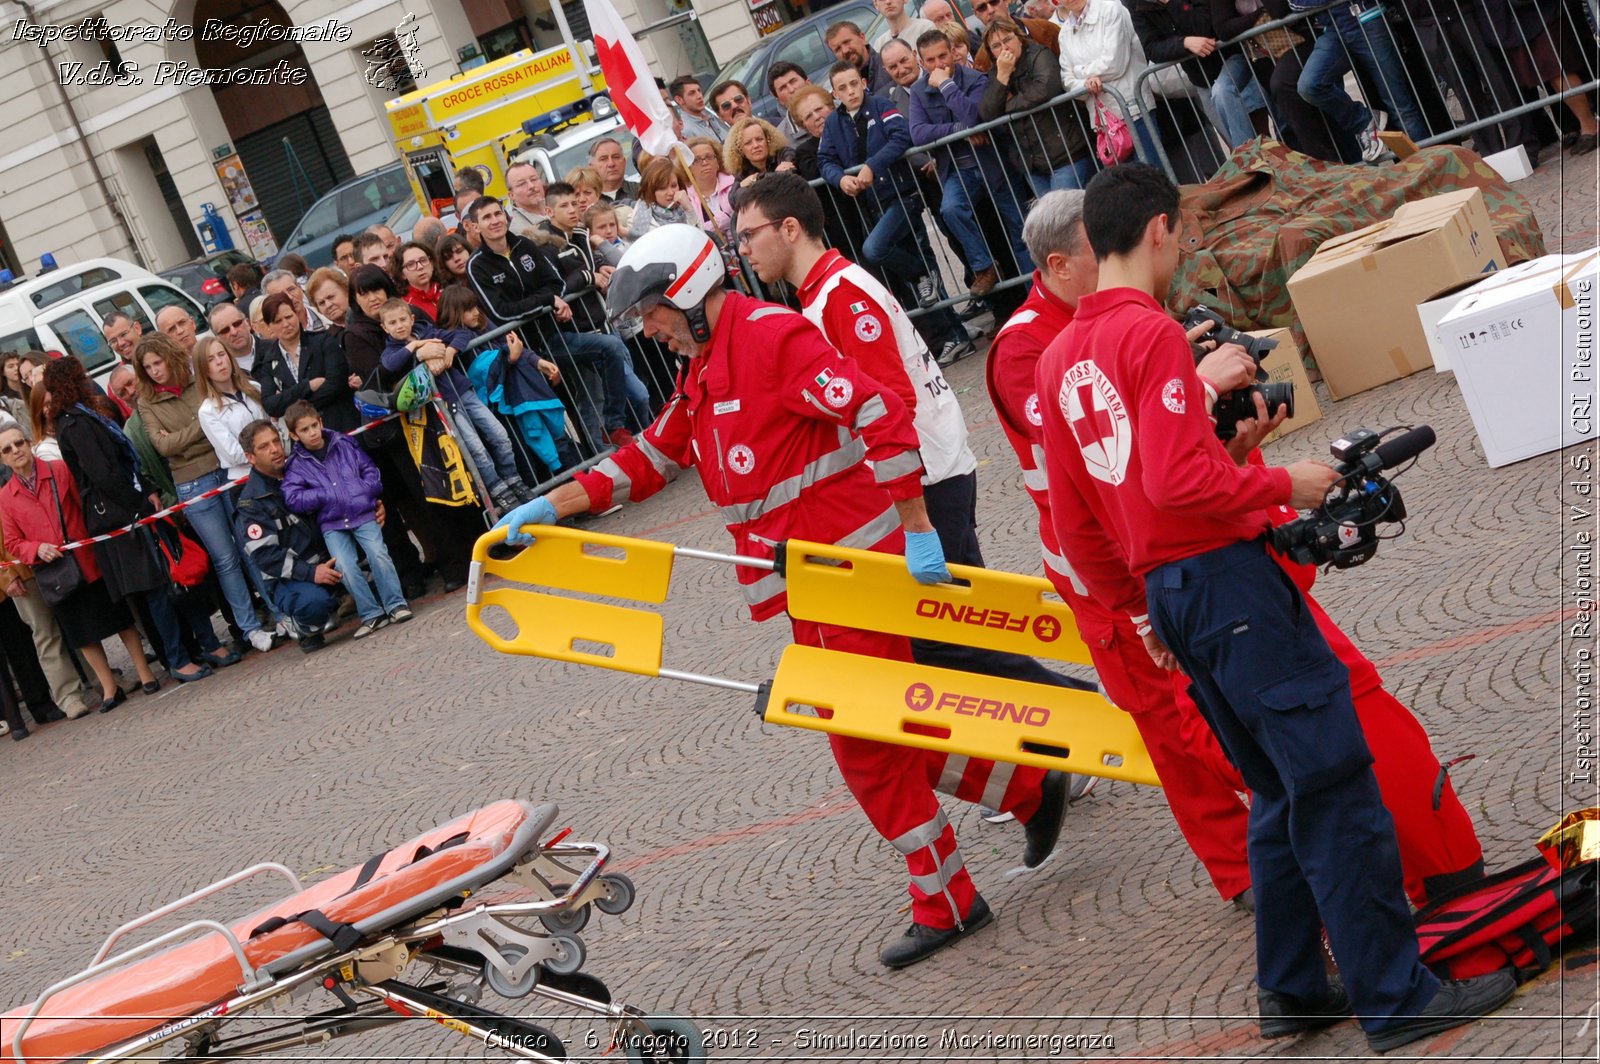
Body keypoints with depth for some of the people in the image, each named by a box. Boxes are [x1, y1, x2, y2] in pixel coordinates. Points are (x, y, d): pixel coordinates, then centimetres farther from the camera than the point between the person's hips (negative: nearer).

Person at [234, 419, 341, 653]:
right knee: (313, 601, -37)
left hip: (326, 562, 5)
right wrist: (310, 573, -27)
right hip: (288, 580, -5)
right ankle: (308, 631, -3)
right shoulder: (251, 502, -7)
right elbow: (264, 556, -15)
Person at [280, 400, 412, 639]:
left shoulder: (344, 444, 8)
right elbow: (294, 499, -8)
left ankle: (396, 604, -5)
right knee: (345, 566, -19)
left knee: (378, 554, -19)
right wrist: (327, 495, -9)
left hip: (364, 514, 0)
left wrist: (361, 493, -11)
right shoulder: (295, 465, 4)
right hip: (332, 524, 0)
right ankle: (372, 614, -8)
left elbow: (371, 472, 7)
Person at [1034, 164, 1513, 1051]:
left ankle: (1294, 990, 23)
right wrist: (1284, 485, -11)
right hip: (1227, 576, -9)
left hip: (1167, 595, 9)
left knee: (1281, 794, 18)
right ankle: (1395, 999, 1)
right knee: (1336, 786, -3)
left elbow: (1072, 521, 16)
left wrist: (1139, 610, 24)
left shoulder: (1058, 359, 12)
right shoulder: (1152, 331, -14)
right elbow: (1176, 481, -24)